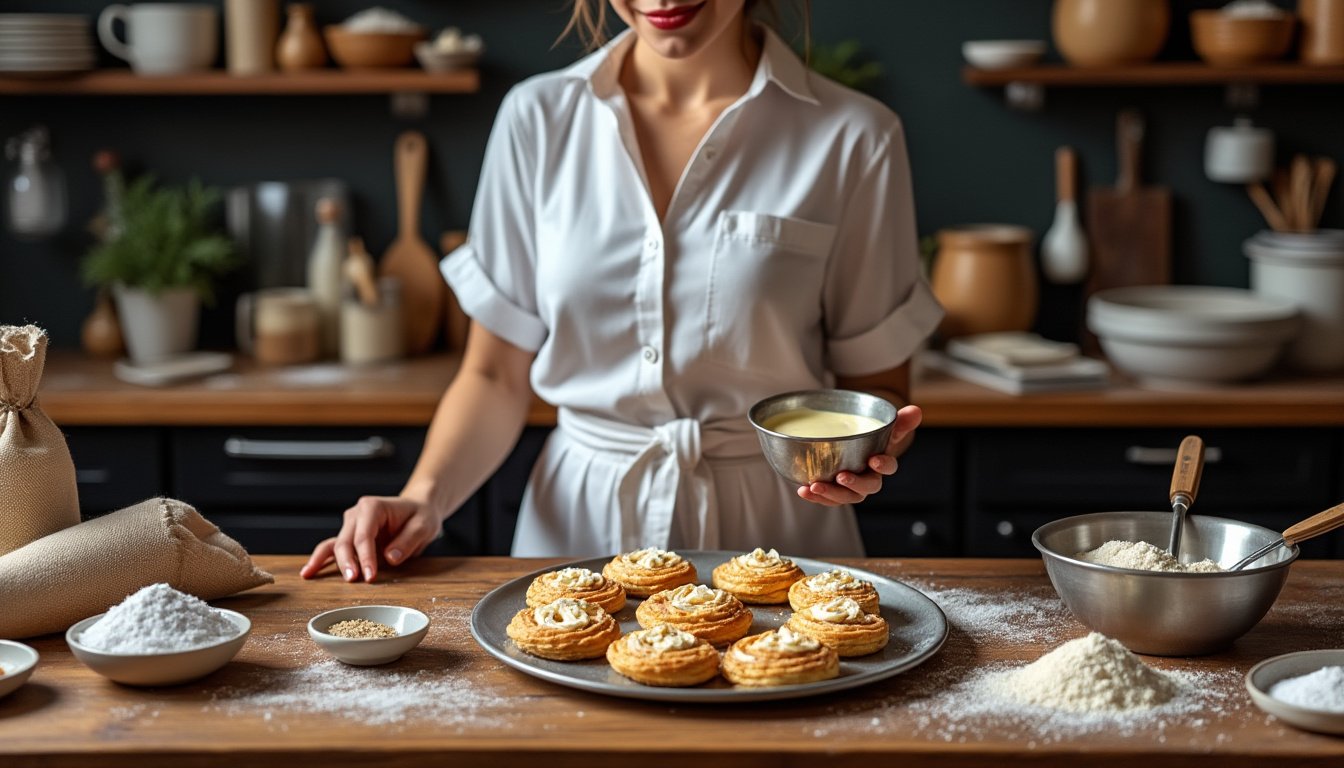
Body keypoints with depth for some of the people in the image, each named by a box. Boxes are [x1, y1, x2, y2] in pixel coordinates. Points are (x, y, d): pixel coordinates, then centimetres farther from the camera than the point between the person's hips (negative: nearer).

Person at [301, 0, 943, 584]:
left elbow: (877, 384, 6)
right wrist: (424, 498, -9)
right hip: (576, 523, 1)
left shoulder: (853, 139, -1)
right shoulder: (538, 119, 4)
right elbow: (497, 376, 7)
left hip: (774, 527, -1)